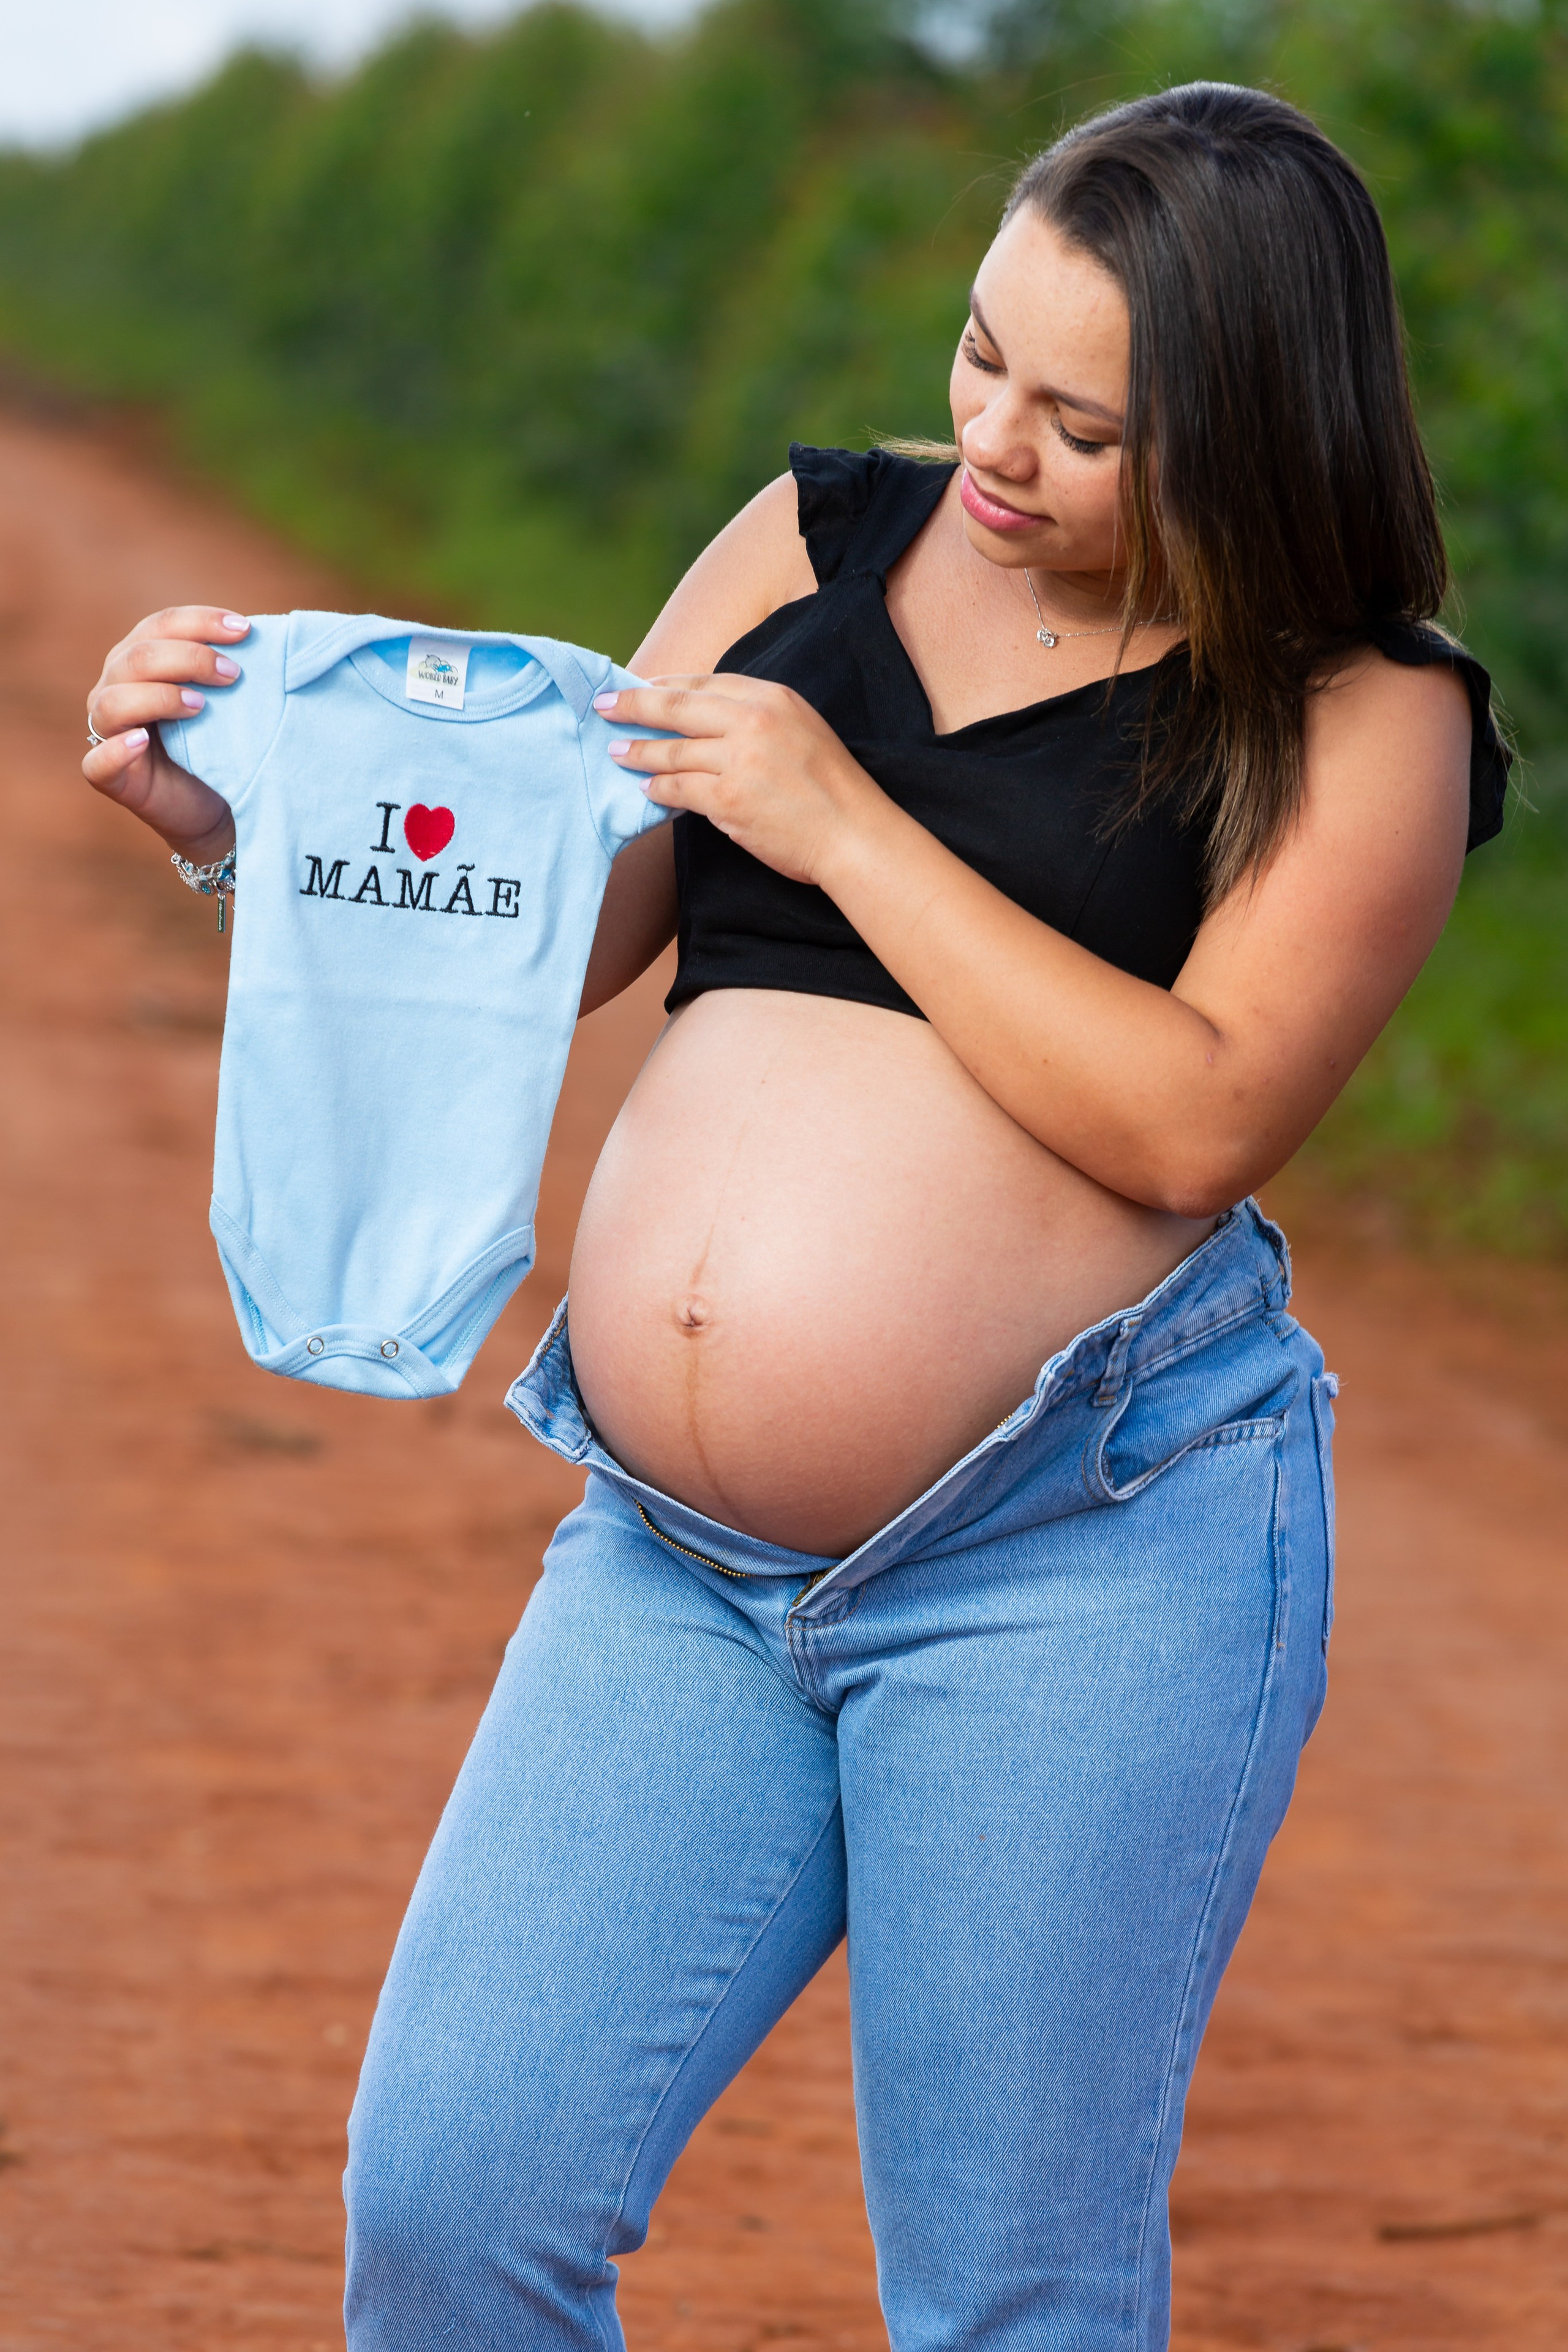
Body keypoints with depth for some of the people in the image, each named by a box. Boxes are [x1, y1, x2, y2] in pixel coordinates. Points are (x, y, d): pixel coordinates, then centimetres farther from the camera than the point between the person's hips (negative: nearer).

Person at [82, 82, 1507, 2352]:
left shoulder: (1358, 718, -2)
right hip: (678, 1550, 5)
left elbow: (1194, 1121, -15)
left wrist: (846, 825, -14)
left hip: (1085, 1551, -4)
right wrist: (245, 821, -4)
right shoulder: (811, 544, 11)